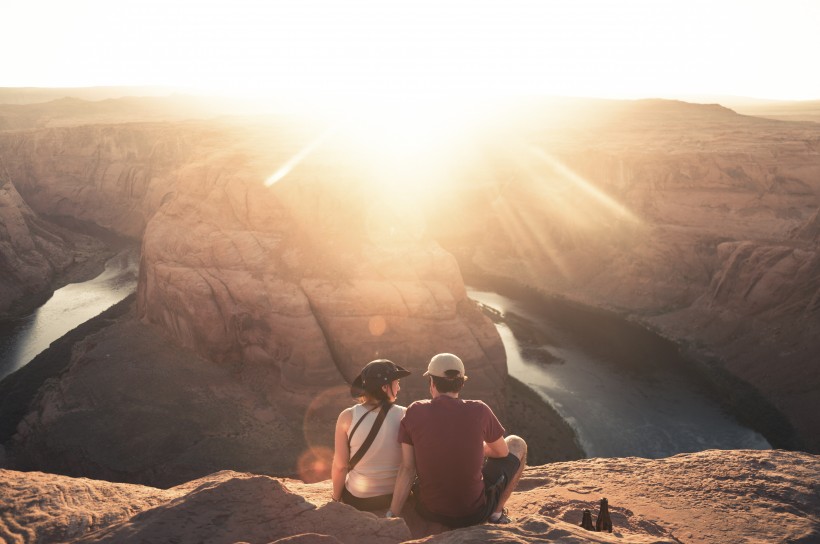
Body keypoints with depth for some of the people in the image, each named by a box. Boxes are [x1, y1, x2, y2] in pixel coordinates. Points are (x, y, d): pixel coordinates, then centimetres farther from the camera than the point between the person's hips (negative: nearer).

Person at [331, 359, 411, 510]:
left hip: (358, 499, -1)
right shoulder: (404, 415, -13)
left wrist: (336, 499, 4)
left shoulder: (348, 417, -16)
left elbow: (340, 466, -13)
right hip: (397, 497, 1)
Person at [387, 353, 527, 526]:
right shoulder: (479, 411, -15)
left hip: (429, 511, 2)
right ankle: (497, 512, 16)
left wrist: (391, 515, -6)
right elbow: (502, 452, 2)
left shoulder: (414, 412, -11)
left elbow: (407, 469, -11)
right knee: (517, 444, 18)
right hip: (474, 514, -2)